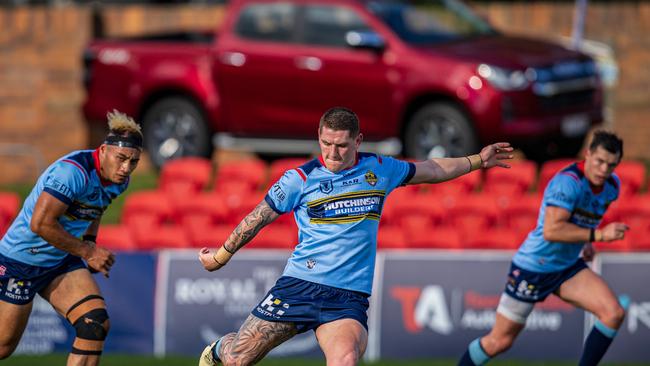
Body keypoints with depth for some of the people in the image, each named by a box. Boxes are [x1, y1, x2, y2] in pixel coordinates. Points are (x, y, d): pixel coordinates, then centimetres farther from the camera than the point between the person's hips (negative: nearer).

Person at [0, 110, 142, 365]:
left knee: (96, 323, -15)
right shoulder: (74, 171, -29)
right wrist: (87, 251, -23)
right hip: (21, 259, -7)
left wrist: (90, 241, 4)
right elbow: (40, 223, -32)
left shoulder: (118, 181, -2)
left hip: (63, 262, 7)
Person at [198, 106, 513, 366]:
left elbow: (430, 170, 25)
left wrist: (478, 161, 28)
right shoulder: (300, 179, -2)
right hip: (300, 284, -1)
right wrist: (221, 256, 19)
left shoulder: (379, 169, 7)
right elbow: (259, 217, 11)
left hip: (349, 297, 1)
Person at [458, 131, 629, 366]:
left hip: (568, 268, 7)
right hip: (533, 269, -7)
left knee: (614, 313, -15)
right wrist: (598, 235, -38)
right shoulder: (568, 182, -26)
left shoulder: (611, 186, 1)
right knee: (500, 341, 1)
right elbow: (551, 230, -36)